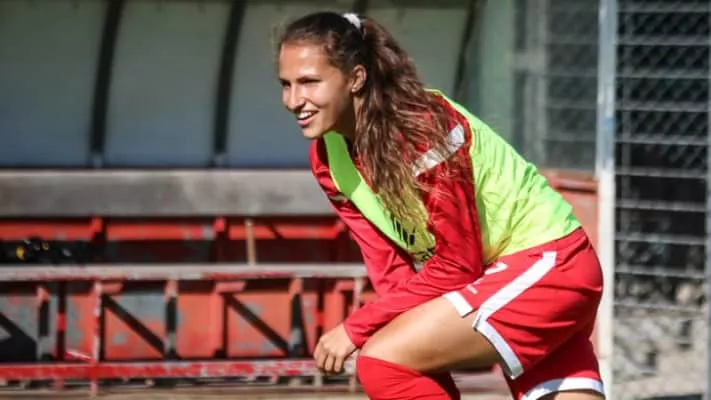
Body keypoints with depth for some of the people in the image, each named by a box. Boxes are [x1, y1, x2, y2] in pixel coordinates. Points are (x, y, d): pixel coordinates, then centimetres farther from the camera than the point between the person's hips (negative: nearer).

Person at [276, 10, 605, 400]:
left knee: (381, 362, -18)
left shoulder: (424, 129, -25)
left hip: (547, 265, -9)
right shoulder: (327, 157, 0)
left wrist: (355, 329, -19)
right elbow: (391, 270, 0)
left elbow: (456, 265, -21)